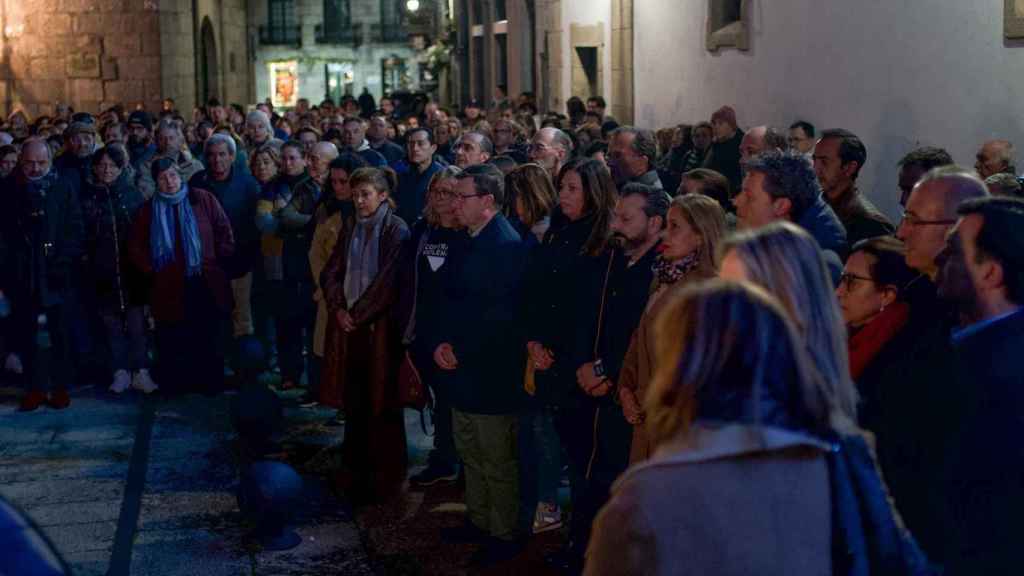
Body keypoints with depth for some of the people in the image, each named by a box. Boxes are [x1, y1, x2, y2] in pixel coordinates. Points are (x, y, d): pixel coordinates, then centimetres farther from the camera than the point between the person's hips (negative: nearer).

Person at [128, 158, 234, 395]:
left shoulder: (203, 199, 2)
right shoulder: (149, 210, 7)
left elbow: (224, 231, 5)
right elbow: (136, 248, 13)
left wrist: (219, 260, 0)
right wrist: (152, 270, 4)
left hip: (206, 285, -1)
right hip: (170, 290, 1)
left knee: (209, 340, 6)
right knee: (171, 344, 4)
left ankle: (211, 385, 18)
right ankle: (172, 387, 15)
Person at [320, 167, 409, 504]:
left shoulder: (396, 231, -7)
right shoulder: (351, 231, 13)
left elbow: (387, 280, -13)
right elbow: (330, 273, 11)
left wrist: (357, 313, -11)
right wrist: (339, 309, -4)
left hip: (380, 326, -5)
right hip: (348, 325, 6)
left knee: (381, 402, 0)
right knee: (353, 400, 8)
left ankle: (386, 476, 9)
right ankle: (356, 470, 18)